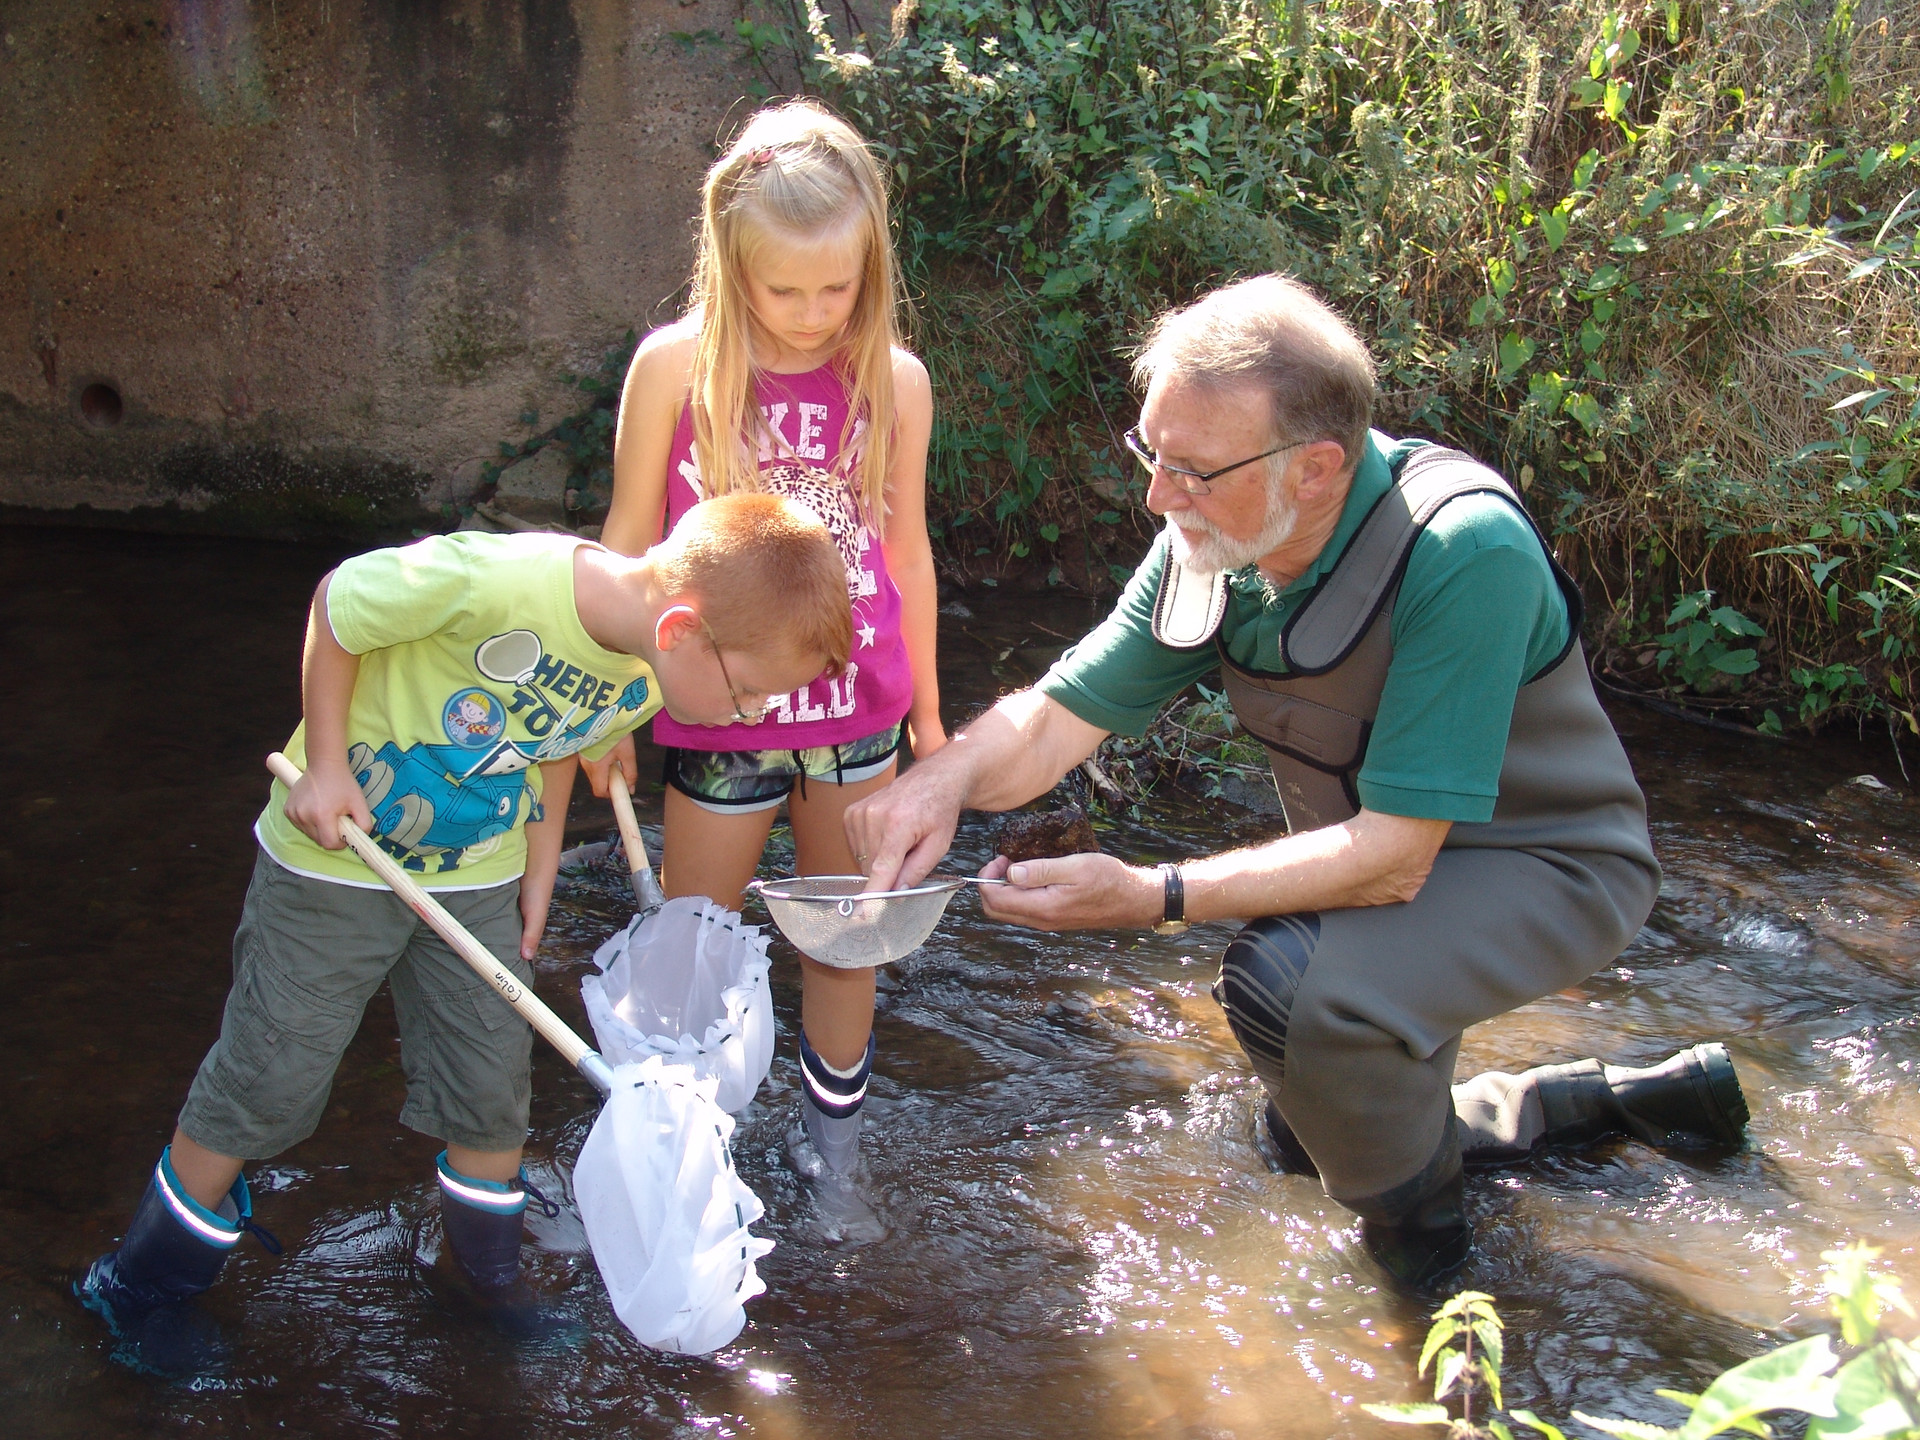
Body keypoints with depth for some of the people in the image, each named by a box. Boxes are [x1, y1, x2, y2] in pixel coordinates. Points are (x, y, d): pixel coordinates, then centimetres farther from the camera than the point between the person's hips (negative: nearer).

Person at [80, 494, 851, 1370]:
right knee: (261, 1086, 6)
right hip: (335, 856, -5)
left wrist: (539, 870, 8)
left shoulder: (645, 680, -15)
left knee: (492, 1091, 10)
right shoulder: (489, 582, -37)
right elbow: (337, 605, -20)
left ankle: (487, 1278, 35)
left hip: (478, 879, 5)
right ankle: (143, 1288, 28)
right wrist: (326, 764, -17)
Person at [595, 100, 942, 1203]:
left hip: (857, 711, 2)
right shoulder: (676, 367, -10)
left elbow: (906, 550, 8)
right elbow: (630, 541, -1)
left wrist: (927, 711, 16)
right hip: (720, 713, -2)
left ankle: (833, 1155, 34)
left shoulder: (895, 379, -3)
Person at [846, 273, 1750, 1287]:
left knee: (1290, 981, -36)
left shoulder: (1461, 550, -36)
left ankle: (1428, 1258, -7)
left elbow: (1391, 859, -35)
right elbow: (1055, 718, -9)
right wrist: (948, 777, -30)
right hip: (1386, 852, 8)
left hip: (1547, 863, -8)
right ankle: (1628, 1100, 38)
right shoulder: (1211, 543, -15)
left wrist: (1155, 897, -38)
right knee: (1315, 1136, 25)